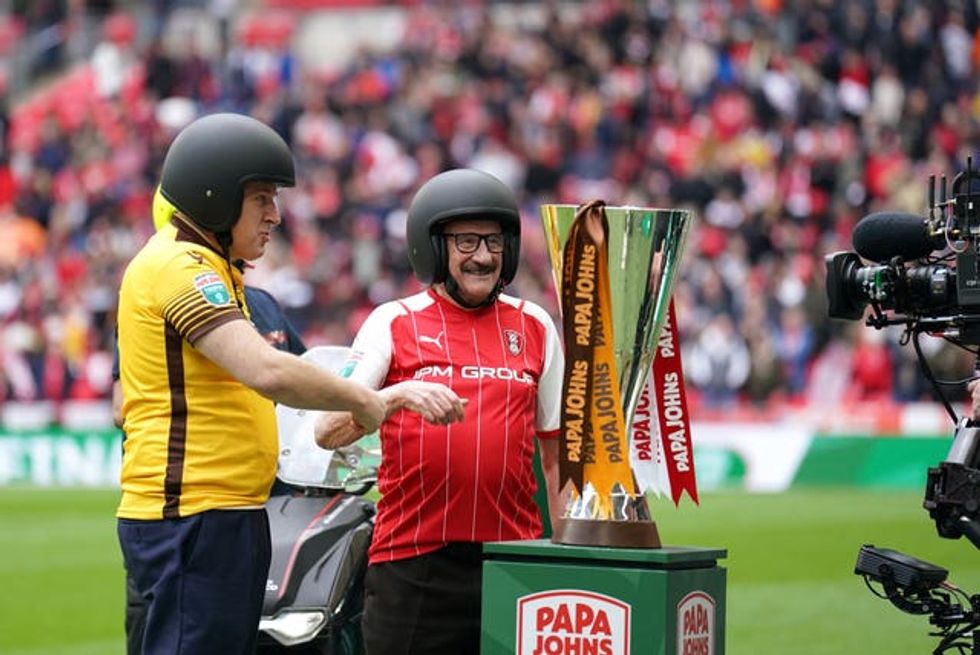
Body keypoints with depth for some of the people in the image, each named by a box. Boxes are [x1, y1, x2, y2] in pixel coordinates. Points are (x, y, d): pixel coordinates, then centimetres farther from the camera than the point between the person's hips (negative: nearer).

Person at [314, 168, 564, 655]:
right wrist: (401, 395, -22)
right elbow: (327, 432, -5)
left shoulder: (535, 327, 13)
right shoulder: (393, 323, 5)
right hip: (413, 564, -2)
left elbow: (557, 449, 16)